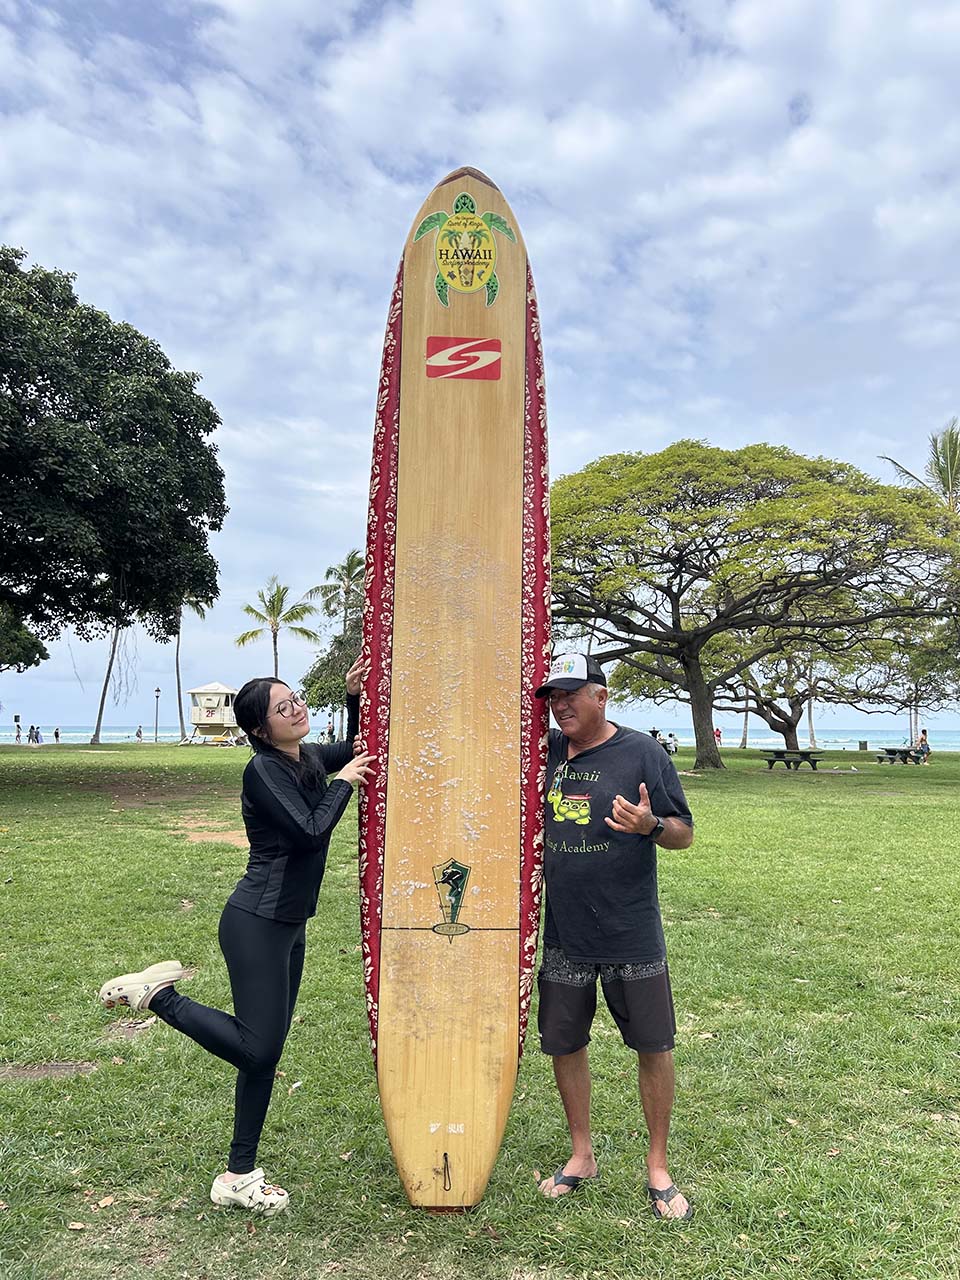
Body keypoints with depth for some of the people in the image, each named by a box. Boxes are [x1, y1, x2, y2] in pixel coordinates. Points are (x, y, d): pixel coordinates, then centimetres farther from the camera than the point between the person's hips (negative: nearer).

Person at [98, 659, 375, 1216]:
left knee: (266, 1051, 13)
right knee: (257, 1046, -8)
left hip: (291, 925, 8)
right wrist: (343, 783, -11)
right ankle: (159, 992, 7)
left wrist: (355, 695, 12)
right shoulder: (263, 769, -16)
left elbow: (358, 750, 25)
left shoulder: (309, 758, 7)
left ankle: (240, 1175, 25)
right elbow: (310, 832, -24)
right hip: (257, 923, -8)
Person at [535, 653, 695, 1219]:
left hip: (632, 934, -4)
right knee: (564, 1043, 14)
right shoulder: (547, 750, 3)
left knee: (654, 1046, 7)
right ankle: (582, 1156, 35)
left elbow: (685, 833, -7)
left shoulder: (642, 752, -9)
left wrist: (650, 825, -27)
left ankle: (659, 1169, 28)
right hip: (563, 934, 4)